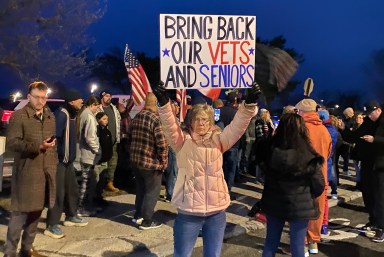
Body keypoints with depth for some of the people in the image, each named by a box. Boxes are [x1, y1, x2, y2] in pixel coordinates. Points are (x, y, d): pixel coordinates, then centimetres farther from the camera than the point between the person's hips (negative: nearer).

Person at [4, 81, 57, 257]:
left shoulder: (50, 116, 13)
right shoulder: (18, 116, -7)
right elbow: (11, 143, -14)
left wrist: (54, 164, 13)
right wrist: (37, 146, -22)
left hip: (45, 172, 6)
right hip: (26, 173, -6)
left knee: (36, 212, 13)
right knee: (20, 213, -2)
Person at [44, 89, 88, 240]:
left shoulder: (72, 114, 11)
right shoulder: (61, 114, -19)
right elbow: (54, 136, -27)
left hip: (68, 160, 10)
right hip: (59, 160, -10)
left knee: (72, 189, 19)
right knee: (58, 192, -4)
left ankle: (71, 217, 35)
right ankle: (51, 225, 7)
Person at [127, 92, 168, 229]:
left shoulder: (136, 117, 7)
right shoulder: (155, 119, -18)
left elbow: (130, 138, 14)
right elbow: (162, 143, -22)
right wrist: (164, 161, -10)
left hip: (135, 160, 8)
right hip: (151, 162, -8)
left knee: (140, 188, 21)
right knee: (152, 191, 5)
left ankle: (138, 216, 31)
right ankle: (146, 221, 11)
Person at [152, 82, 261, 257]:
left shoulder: (218, 139, 5)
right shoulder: (183, 140, -2)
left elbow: (238, 125, -7)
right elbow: (170, 125, -18)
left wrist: (249, 104, -22)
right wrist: (163, 102, -35)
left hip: (216, 211, 3)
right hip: (189, 212, -2)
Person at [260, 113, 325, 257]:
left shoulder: (270, 151, -11)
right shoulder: (308, 157, -19)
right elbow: (319, 186, -9)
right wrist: (308, 197, 10)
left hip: (273, 203, 3)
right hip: (299, 206, -3)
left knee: (270, 243, 17)